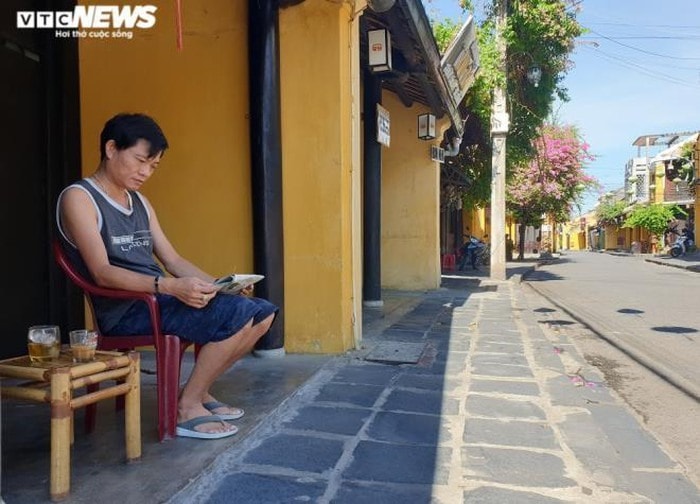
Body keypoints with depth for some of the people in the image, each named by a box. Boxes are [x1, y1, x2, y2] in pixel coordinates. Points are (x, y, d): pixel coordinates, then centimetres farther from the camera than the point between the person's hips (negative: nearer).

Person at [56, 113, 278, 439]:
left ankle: (199, 390, 8)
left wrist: (217, 286, -4)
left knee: (263, 312, -2)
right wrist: (170, 286, -31)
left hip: (160, 299, 8)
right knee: (238, 315, -26)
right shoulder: (78, 198, -5)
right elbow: (102, 273, -17)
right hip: (125, 310, -8)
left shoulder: (141, 202, 19)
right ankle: (187, 407, -9)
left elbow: (173, 260, 15)